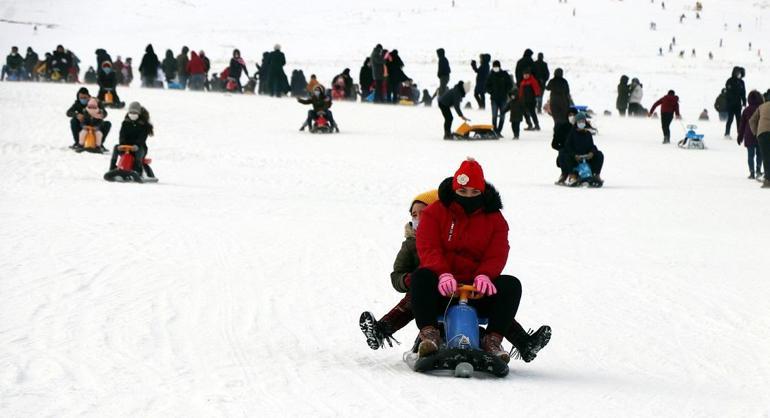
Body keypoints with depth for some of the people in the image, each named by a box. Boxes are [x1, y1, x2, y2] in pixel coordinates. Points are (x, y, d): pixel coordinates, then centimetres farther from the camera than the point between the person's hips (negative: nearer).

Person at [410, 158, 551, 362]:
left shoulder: (494, 218, 9)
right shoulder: (434, 212, 4)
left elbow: (497, 254, -4)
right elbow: (428, 248, -10)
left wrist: (484, 276, -27)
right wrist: (443, 274, -30)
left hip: (477, 288, 2)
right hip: (443, 287, -2)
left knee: (511, 285, -24)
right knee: (421, 276, -34)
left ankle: (493, 339, -31)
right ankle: (429, 334, -41)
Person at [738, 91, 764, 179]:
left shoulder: (747, 110, -2)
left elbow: (742, 124, 3)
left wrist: (740, 136, 12)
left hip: (749, 136, 0)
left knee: (751, 155, 5)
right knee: (759, 153, 13)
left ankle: (752, 172, 1)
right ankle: (758, 169, -3)